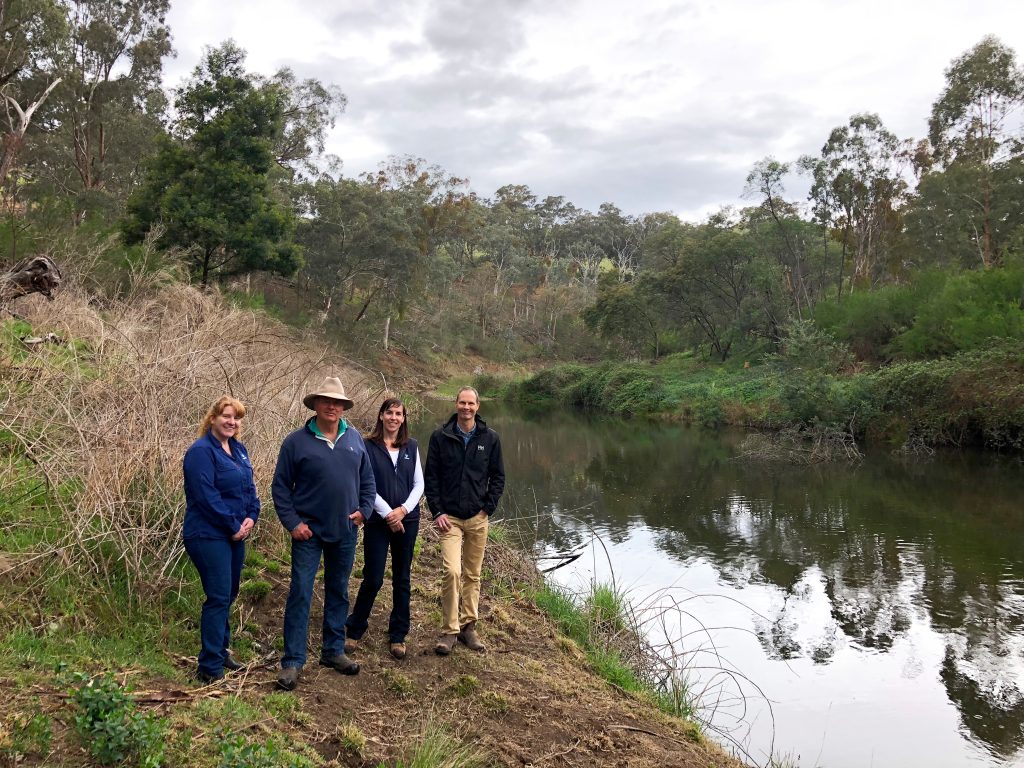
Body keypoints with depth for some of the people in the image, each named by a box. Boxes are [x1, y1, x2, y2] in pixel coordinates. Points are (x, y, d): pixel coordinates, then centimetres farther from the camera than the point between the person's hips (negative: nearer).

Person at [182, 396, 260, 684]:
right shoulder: (201, 451, -14)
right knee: (219, 598, -8)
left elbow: (249, 486, 13)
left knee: (228, 595, 16)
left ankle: (220, 652, 30)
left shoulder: (238, 449, 11)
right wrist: (233, 526, -16)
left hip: (235, 535, 8)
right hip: (209, 536, -8)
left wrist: (251, 517, -4)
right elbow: (206, 496, -21)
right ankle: (210, 668, -1)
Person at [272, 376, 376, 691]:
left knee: (338, 592, 14)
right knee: (300, 593, -4)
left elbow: (367, 480, 12)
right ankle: (293, 661, 5)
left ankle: (333, 651, 27)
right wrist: (292, 522, -11)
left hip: (345, 532, 4)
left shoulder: (354, 439, 4)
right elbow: (280, 487, -4)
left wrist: (364, 510, 0)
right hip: (309, 531, -4)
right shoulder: (296, 441, -7)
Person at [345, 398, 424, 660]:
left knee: (402, 579, 9)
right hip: (377, 521, -3)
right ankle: (355, 631, 18)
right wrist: (387, 513, -13)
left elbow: (419, 483, 6)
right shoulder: (368, 446, -3)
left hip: (407, 520, 3)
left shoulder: (411, 446, 7)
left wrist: (403, 509, -9)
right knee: (373, 579, -1)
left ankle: (398, 636, 20)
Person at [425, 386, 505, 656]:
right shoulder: (441, 436, -1)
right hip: (449, 517, -2)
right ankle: (449, 631, -2)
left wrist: (488, 508, -1)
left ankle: (468, 626, 23)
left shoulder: (490, 438, 2)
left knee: (473, 575, 10)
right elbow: (431, 476, 1)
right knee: (452, 572, -14)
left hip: (477, 518, 2)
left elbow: (498, 477, 8)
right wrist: (437, 512, -5)